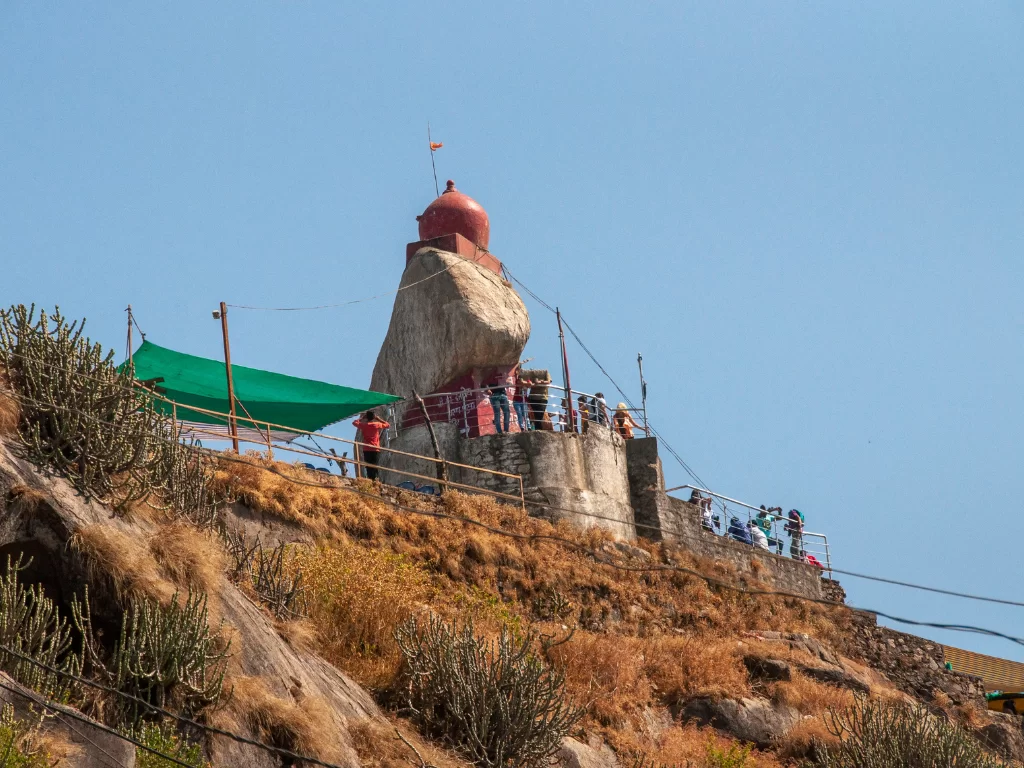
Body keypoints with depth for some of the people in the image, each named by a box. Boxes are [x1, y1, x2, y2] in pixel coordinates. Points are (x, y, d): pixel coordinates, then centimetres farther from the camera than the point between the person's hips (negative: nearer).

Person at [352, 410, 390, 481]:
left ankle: (370, 479, -14)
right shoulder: (377, 425, 2)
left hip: (366, 449, 0)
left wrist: (362, 418, 24)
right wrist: (378, 419, 19)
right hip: (376, 449, 0)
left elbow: (354, 422, 21)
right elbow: (388, 425, 19)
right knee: (374, 466, -4)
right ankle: (374, 479, -17)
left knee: (368, 466, -1)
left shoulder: (363, 425, 3)